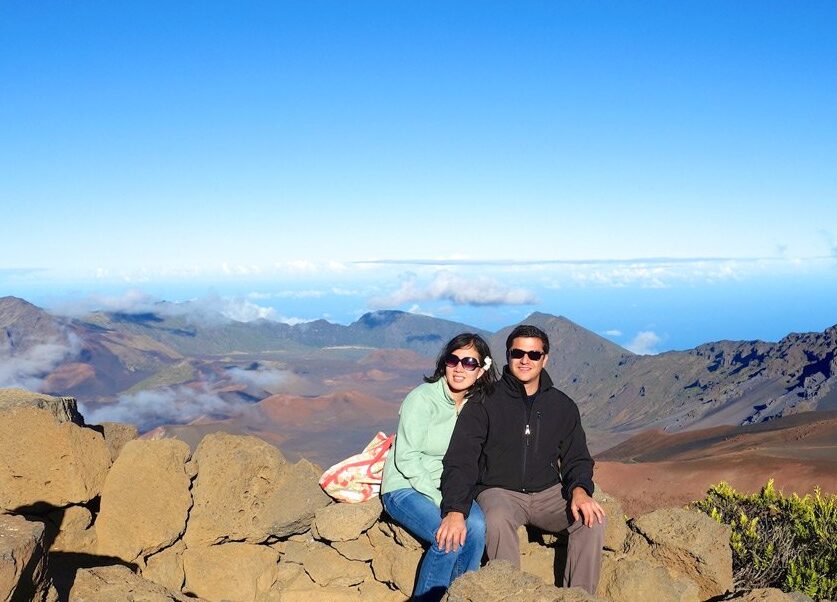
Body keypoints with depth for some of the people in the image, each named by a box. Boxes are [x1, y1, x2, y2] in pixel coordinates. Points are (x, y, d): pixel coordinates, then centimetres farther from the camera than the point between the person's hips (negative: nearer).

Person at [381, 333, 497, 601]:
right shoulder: (422, 398, -15)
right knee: (450, 537, -28)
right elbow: (407, 458, -17)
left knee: (476, 526, -25)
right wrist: (441, 501, -21)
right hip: (405, 488, -5)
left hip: (446, 489, 5)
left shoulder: (477, 405, 2)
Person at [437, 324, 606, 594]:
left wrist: (580, 490, -14)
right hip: (498, 491, -3)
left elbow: (577, 459, 10)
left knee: (592, 519, -22)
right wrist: (456, 510, -29)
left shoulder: (563, 406, 7)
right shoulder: (484, 402, -6)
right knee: (497, 520, -36)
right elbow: (460, 460, -13)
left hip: (548, 492, 4)